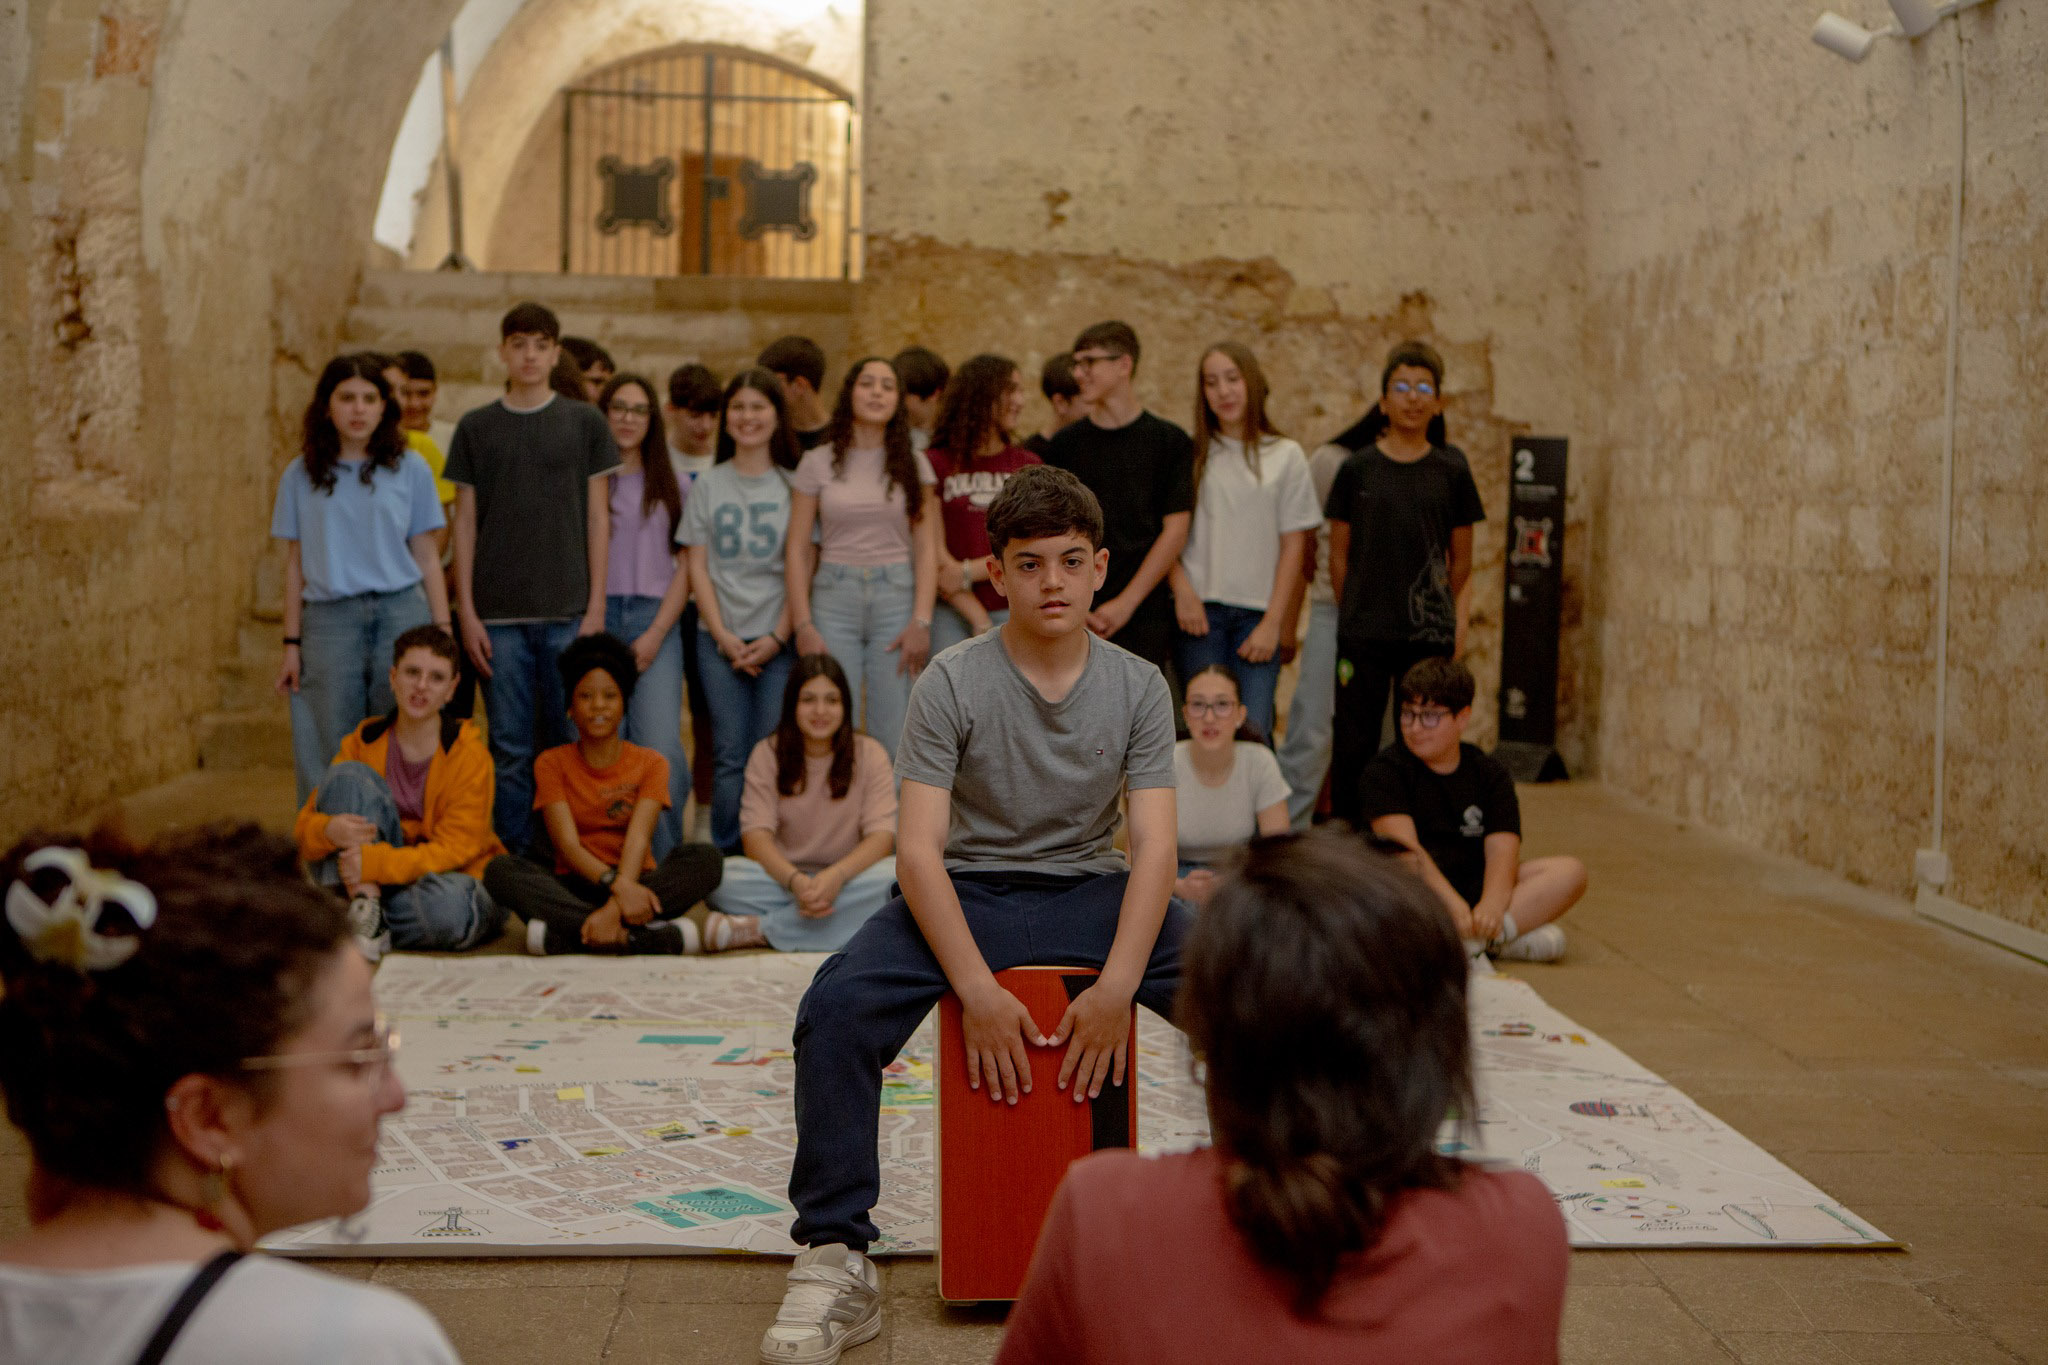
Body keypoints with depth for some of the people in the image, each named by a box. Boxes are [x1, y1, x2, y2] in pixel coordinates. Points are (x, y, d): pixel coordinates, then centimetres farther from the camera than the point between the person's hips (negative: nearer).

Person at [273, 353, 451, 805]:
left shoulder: (410, 470, 7)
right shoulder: (301, 476, 9)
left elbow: (427, 556, 8)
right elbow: (296, 564, 11)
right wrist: (292, 644, 7)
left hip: (402, 612, 0)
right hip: (329, 619, 1)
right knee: (333, 756, 0)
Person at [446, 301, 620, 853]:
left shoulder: (585, 423, 6)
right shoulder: (475, 427, 8)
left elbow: (598, 517, 5)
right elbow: (464, 523, 7)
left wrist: (596, 606, -2)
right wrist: (467, 612, 0)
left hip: (568, 612, 0)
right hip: (499, 616, 0)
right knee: (510, 749, 2)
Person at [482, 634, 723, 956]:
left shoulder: (650, 763, 7)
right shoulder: (552, 764, 6)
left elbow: (638, 839, -11)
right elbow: (567, 843, -10)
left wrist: (615, 905, -31)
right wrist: (616, 884, -31)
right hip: (574, 888, 0)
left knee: (706, 858, -27)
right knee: (500, 870, -29)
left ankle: (565, 936, -36)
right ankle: (649, 935, -41)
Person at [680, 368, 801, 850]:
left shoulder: (795, 485, 4)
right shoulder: (707, 485, 11)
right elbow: (697, 566, 8)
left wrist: (778, 637, -7)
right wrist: (722, 636, -3)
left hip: (779, 638, -2)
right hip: (719, 639, 2)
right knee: (730, 754, 0)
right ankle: (725, 856, 5)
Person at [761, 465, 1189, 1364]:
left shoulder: (1138, 686, -2)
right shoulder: (951, 685, -9)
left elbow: (1155, 847, -9)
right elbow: (919, 849, -15)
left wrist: (1117, 987, -24)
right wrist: (978, 992, -25)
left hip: (1093, 892, 2)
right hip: (968, 892, -2)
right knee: (835, 1006, -29)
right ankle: (835, 1261, -20)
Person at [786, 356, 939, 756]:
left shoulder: (913, 464, 7)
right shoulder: (817, 463, 6)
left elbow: (926, 549, 4)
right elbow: (798, 549, 4)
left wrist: (921, 621, -6)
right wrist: (803, 625, -4)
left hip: (897, 599, 0)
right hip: (834, 599, 0)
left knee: (892, 738, -2)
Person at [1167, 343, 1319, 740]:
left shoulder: (1285, 456, 8)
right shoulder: (1190, 453, 7)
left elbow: (1294, 545, 6)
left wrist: (1273, 622, -1)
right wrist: (1181, 588, -12)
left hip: (1258, 614, 0)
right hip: (1199, 608, 0)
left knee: (1253, 730, -10)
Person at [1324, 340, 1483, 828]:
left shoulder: (1451, 471, 4)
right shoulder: (1357, 469, 2)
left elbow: (1461, 560, 11)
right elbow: (1339, 555, 8)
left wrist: (1449, 616, 11)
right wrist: (1354, 615, 7)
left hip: (1430, 638, 0)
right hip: (1363, 635, 0)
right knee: (1354, 746, 1)